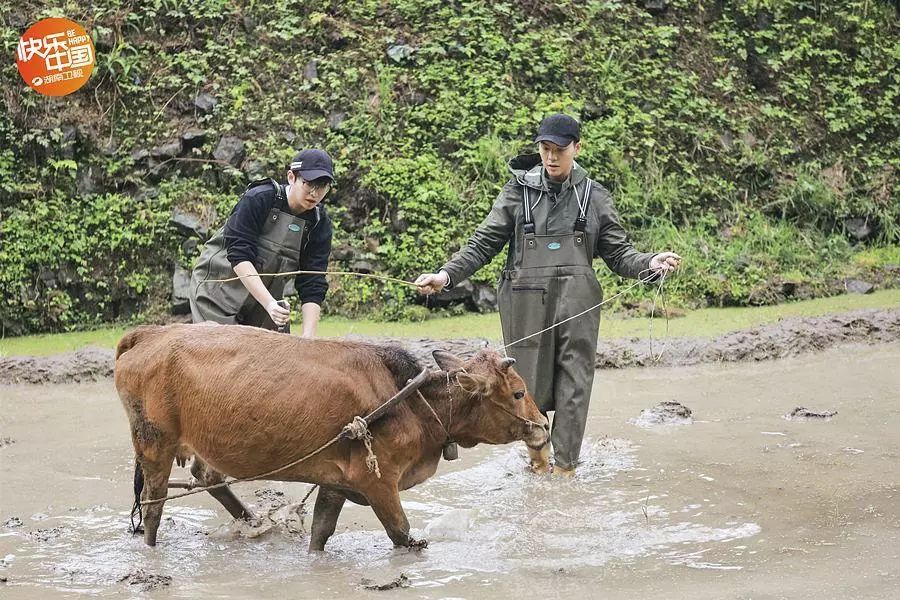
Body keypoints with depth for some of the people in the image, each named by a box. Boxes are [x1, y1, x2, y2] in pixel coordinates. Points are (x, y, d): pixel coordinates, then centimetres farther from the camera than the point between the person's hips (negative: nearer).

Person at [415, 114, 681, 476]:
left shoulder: (593, 196, 9)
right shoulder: (519, 191, 6)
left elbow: (618, 252, 8)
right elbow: (483, 245, 5)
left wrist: (650, 264, -11)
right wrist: (446, 275, -8)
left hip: (577, 305, 1)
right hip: (526, 303, -1)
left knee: (573, 389, -3)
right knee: (529, 384, 3)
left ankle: (564, 469, 4)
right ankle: (537, 453, 28)